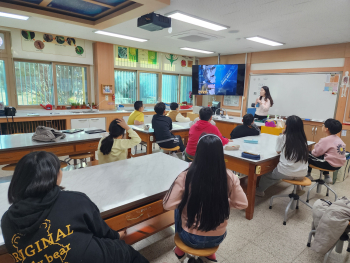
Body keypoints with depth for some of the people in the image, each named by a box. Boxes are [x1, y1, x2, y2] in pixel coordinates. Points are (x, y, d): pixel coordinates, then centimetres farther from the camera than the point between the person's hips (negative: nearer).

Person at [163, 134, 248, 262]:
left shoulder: (186, 176, -24)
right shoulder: (229, 177, -17)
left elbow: (168, 205, -18)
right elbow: (242, 204, -6)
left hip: (191, 238, -2)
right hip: (217, 238, 2)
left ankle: (180, 250, 42)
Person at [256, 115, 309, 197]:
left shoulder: (282, 138, -7)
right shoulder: (303, 139, 2)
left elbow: (278, 151, 9)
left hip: (286, 173, -4)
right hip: (302, 174, 4)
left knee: (267, 174, 21)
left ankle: (260, 190, 38)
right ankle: (297, 188, 37)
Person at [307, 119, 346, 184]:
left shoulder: (325, 140, -17)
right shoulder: (339, 139, 8)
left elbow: (316, 153, -12)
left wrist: (312, 151, 11)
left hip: (330, 165, -8)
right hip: (340, 164, 9)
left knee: (308, 156, 3)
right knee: (323, 156, 32)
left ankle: (308, 175, 18)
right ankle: (327, 176, 27)